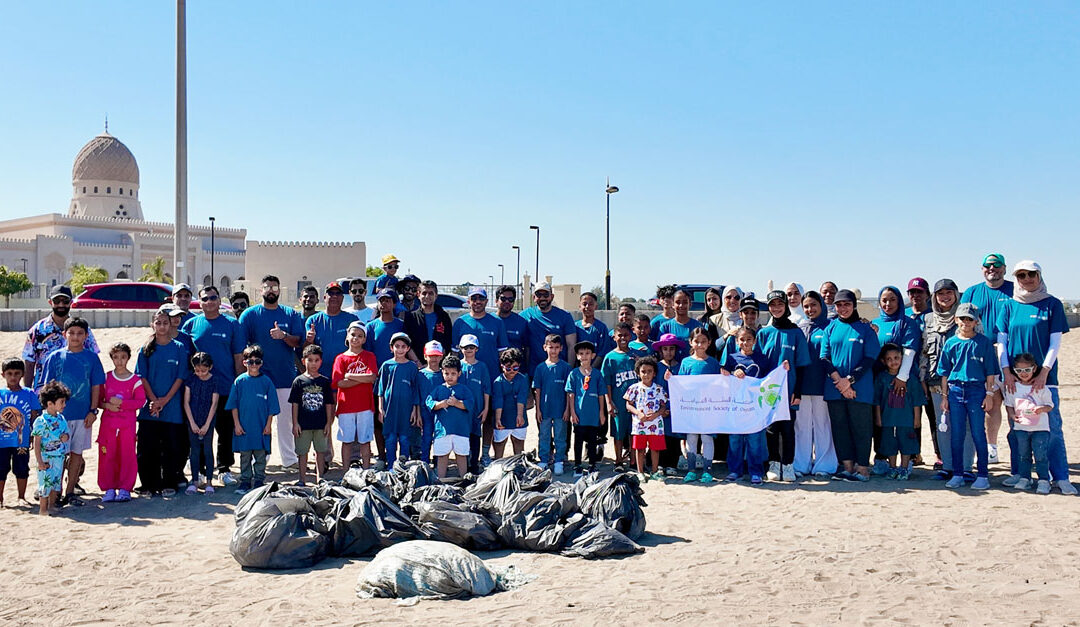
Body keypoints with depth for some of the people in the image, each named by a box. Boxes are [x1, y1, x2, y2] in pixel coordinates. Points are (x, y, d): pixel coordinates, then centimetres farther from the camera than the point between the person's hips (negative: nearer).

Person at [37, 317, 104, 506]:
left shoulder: (91, 358, 3)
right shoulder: (55, 357, -1)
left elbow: (96, 386, 5)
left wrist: (93, 411, -2)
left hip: (83, 415, 2)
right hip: (60, 414, -2)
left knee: (77, 453, 8)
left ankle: (70, 492, 18)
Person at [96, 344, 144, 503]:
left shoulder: (135, 380, 1)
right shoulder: (106, 378, 7)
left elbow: (141, 401, -4)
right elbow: (98, 399, 10)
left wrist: (121, 403, -16)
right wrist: (107, 405, -11)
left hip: (127, 424, -2)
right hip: (108, 422, 2)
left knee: (127, 455, -2)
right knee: (107, 455, 1)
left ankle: (125, 489, 6)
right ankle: (109, 489, 10)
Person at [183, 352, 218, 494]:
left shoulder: (214, 381, -5)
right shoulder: (191, 379, -1)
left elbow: (214, 404, -5)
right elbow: (186, 402, 0)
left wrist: (206, 425, -9)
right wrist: (192, 423, -6)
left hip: (208, 421, -2)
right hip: (192, 420, 2)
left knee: (208, 450, 1)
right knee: (194, 450, 4)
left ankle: (209, 481, 8)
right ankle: (195, 481, 10)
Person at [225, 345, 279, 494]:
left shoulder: (266, 381, 0)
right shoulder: (240, 381, 0)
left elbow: (272, 406, 3)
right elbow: (234, 405, 3)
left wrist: (269, 424, -1)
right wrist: (237, 424, -3)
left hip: (261, 426, 0)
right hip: (243, 426, 0)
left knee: (260, 456, 6)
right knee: (245, 456, 8)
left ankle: (258, 481, 15)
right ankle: (245, 481, 18)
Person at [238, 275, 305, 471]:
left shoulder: (291, 314, 8)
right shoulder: (250, 314, 4)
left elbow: (298, 342, 1)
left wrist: (284, 336, -20)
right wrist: (247, 370, -7)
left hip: (285, 376, 1)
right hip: (259, 377, -1)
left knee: (286, 419, 6)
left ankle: (289, 459, 14)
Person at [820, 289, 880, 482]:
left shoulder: (865, 328, 2)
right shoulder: (831, 328, 11)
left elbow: (870, 358, -4)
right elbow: (824, 357, 5)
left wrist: (850, 380, -13)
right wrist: (838, 380, -10)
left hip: (860, 388, -3)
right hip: (834, 388, 3)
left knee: (861, 427, -2)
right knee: (839, 427, 6)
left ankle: (862, 468, 5)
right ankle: (848, 466, 15)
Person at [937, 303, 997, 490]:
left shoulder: (984, 342, 1)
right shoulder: (951, 343, 8)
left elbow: (990, 371, 2)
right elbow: (945, 373, 11)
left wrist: (989, 394, -4)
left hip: (977, 390, -3)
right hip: (955, 390, 3)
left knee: (978, 434, -1)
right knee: (956, 435, 6)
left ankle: (983, 475, 6)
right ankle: (957, 474, 13)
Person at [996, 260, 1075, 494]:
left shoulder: (1052, 304, 3)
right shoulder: (1009, 306, 8)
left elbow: (1055, 341, -1)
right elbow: (1001, 341, 7)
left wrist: (1044, 372, -10)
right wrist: (1006, 371, -5)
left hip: (1044, 377, -2)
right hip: (1014, 377, 2)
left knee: (1052, 427, -4)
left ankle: (1061, 477, 0)